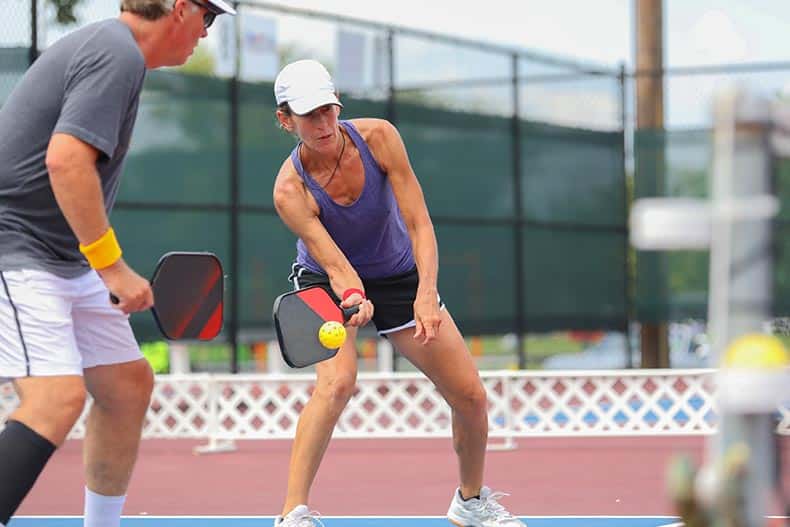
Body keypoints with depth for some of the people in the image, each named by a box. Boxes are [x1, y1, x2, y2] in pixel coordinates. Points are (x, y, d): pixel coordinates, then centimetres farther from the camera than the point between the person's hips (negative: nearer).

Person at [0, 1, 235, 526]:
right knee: (57, 397, -24)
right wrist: (111, 265, -23)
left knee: (129, 383, 14)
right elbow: (65, 159, -27)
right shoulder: (118, 55, -15)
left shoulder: (107, 46, 16)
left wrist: (105, 266, 19)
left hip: (65, 261, 11)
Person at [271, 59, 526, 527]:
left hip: (400, 275, 3)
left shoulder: (379, 137, -23)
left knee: (471, 396, 1)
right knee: (337, 382, -33)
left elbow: (419, 224, -25)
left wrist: (426, 294, -39)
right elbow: (333, 261, -34)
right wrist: (353, 299, -56)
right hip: (328, 284, -3)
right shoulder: (291, 190, -28)